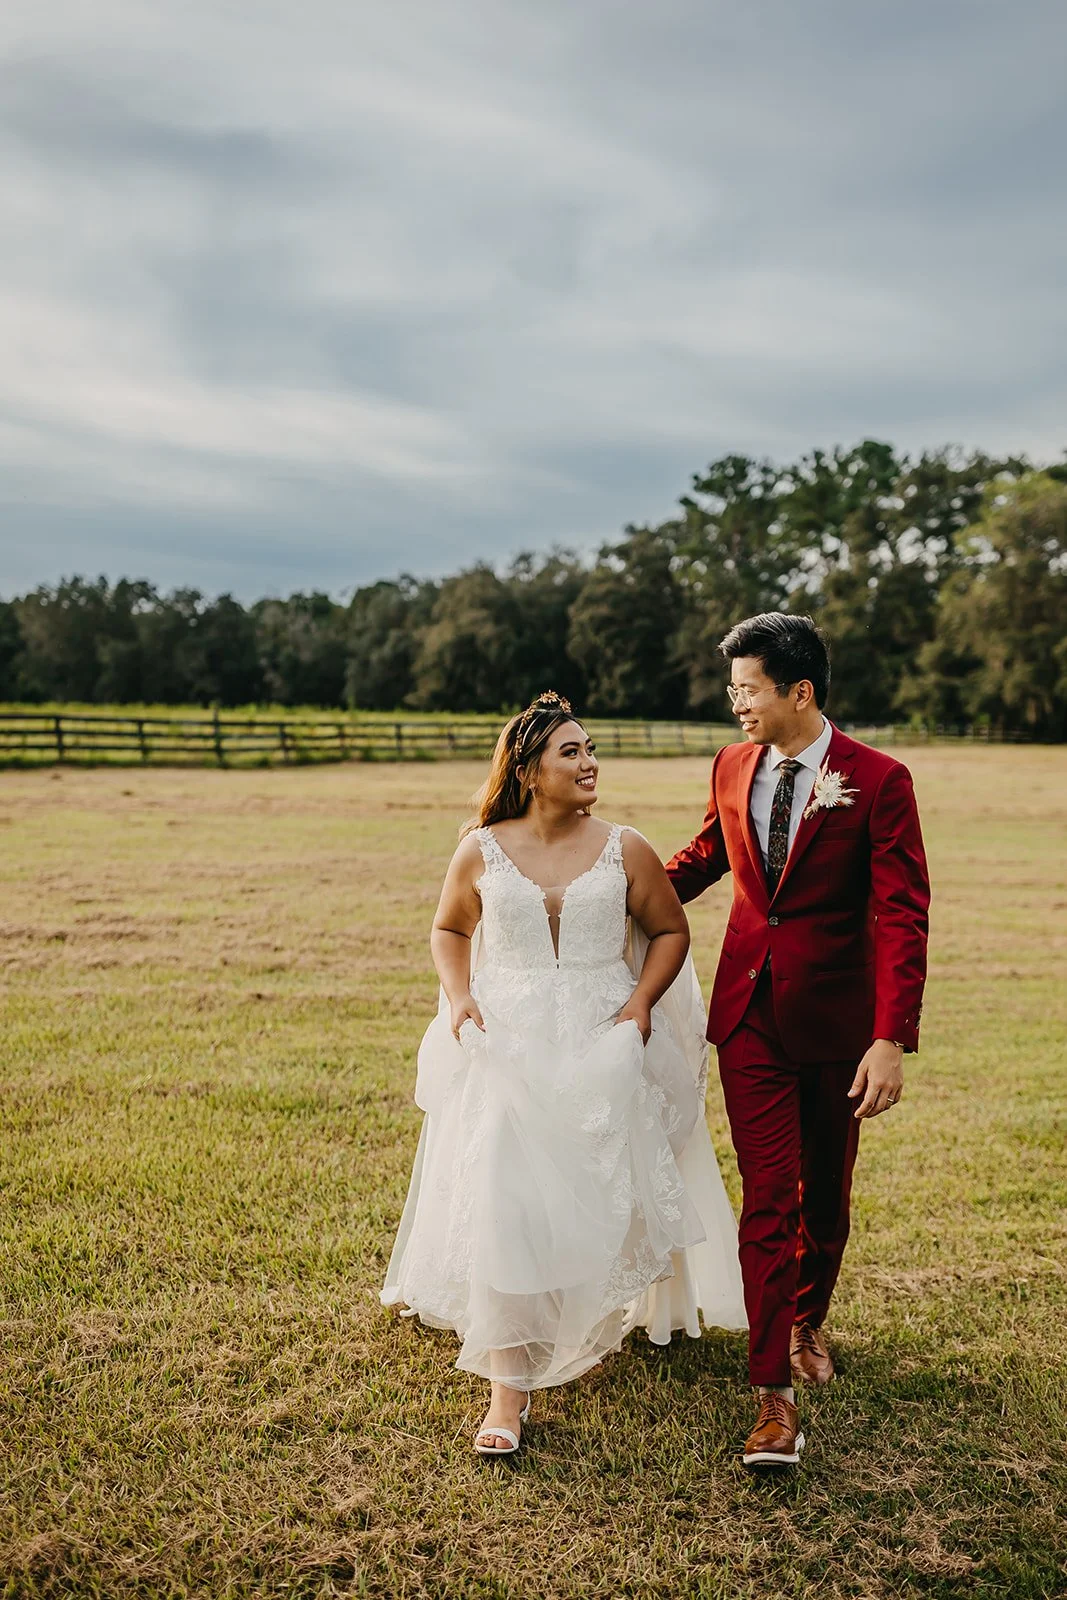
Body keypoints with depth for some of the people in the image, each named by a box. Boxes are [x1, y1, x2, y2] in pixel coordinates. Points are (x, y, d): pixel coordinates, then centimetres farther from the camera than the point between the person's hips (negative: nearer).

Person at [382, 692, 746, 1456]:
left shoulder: (624, 850, -2)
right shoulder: (481, 852, -1)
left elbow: (670, 932, 7)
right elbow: (449, 929, 14)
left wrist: (641, 1001, -8)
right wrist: (458, 996, -3)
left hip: (602, 1048, 1)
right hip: (509, 1046, 0)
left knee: (600, 1195, 12)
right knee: (504, 1201, -10)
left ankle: (619, 1310, 46)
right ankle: (510, 1385, -1)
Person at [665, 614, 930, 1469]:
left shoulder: (879, 780, -13)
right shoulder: (732, 767, 1)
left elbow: (902, 916, -16)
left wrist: (891, 1039, -23)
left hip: (836, 1019, -2)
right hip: (750, 1014, 2)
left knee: (825, 1192, 17)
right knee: (767, 1198, -1)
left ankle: (809, 1320, 44)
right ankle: (776, 1395, 5)